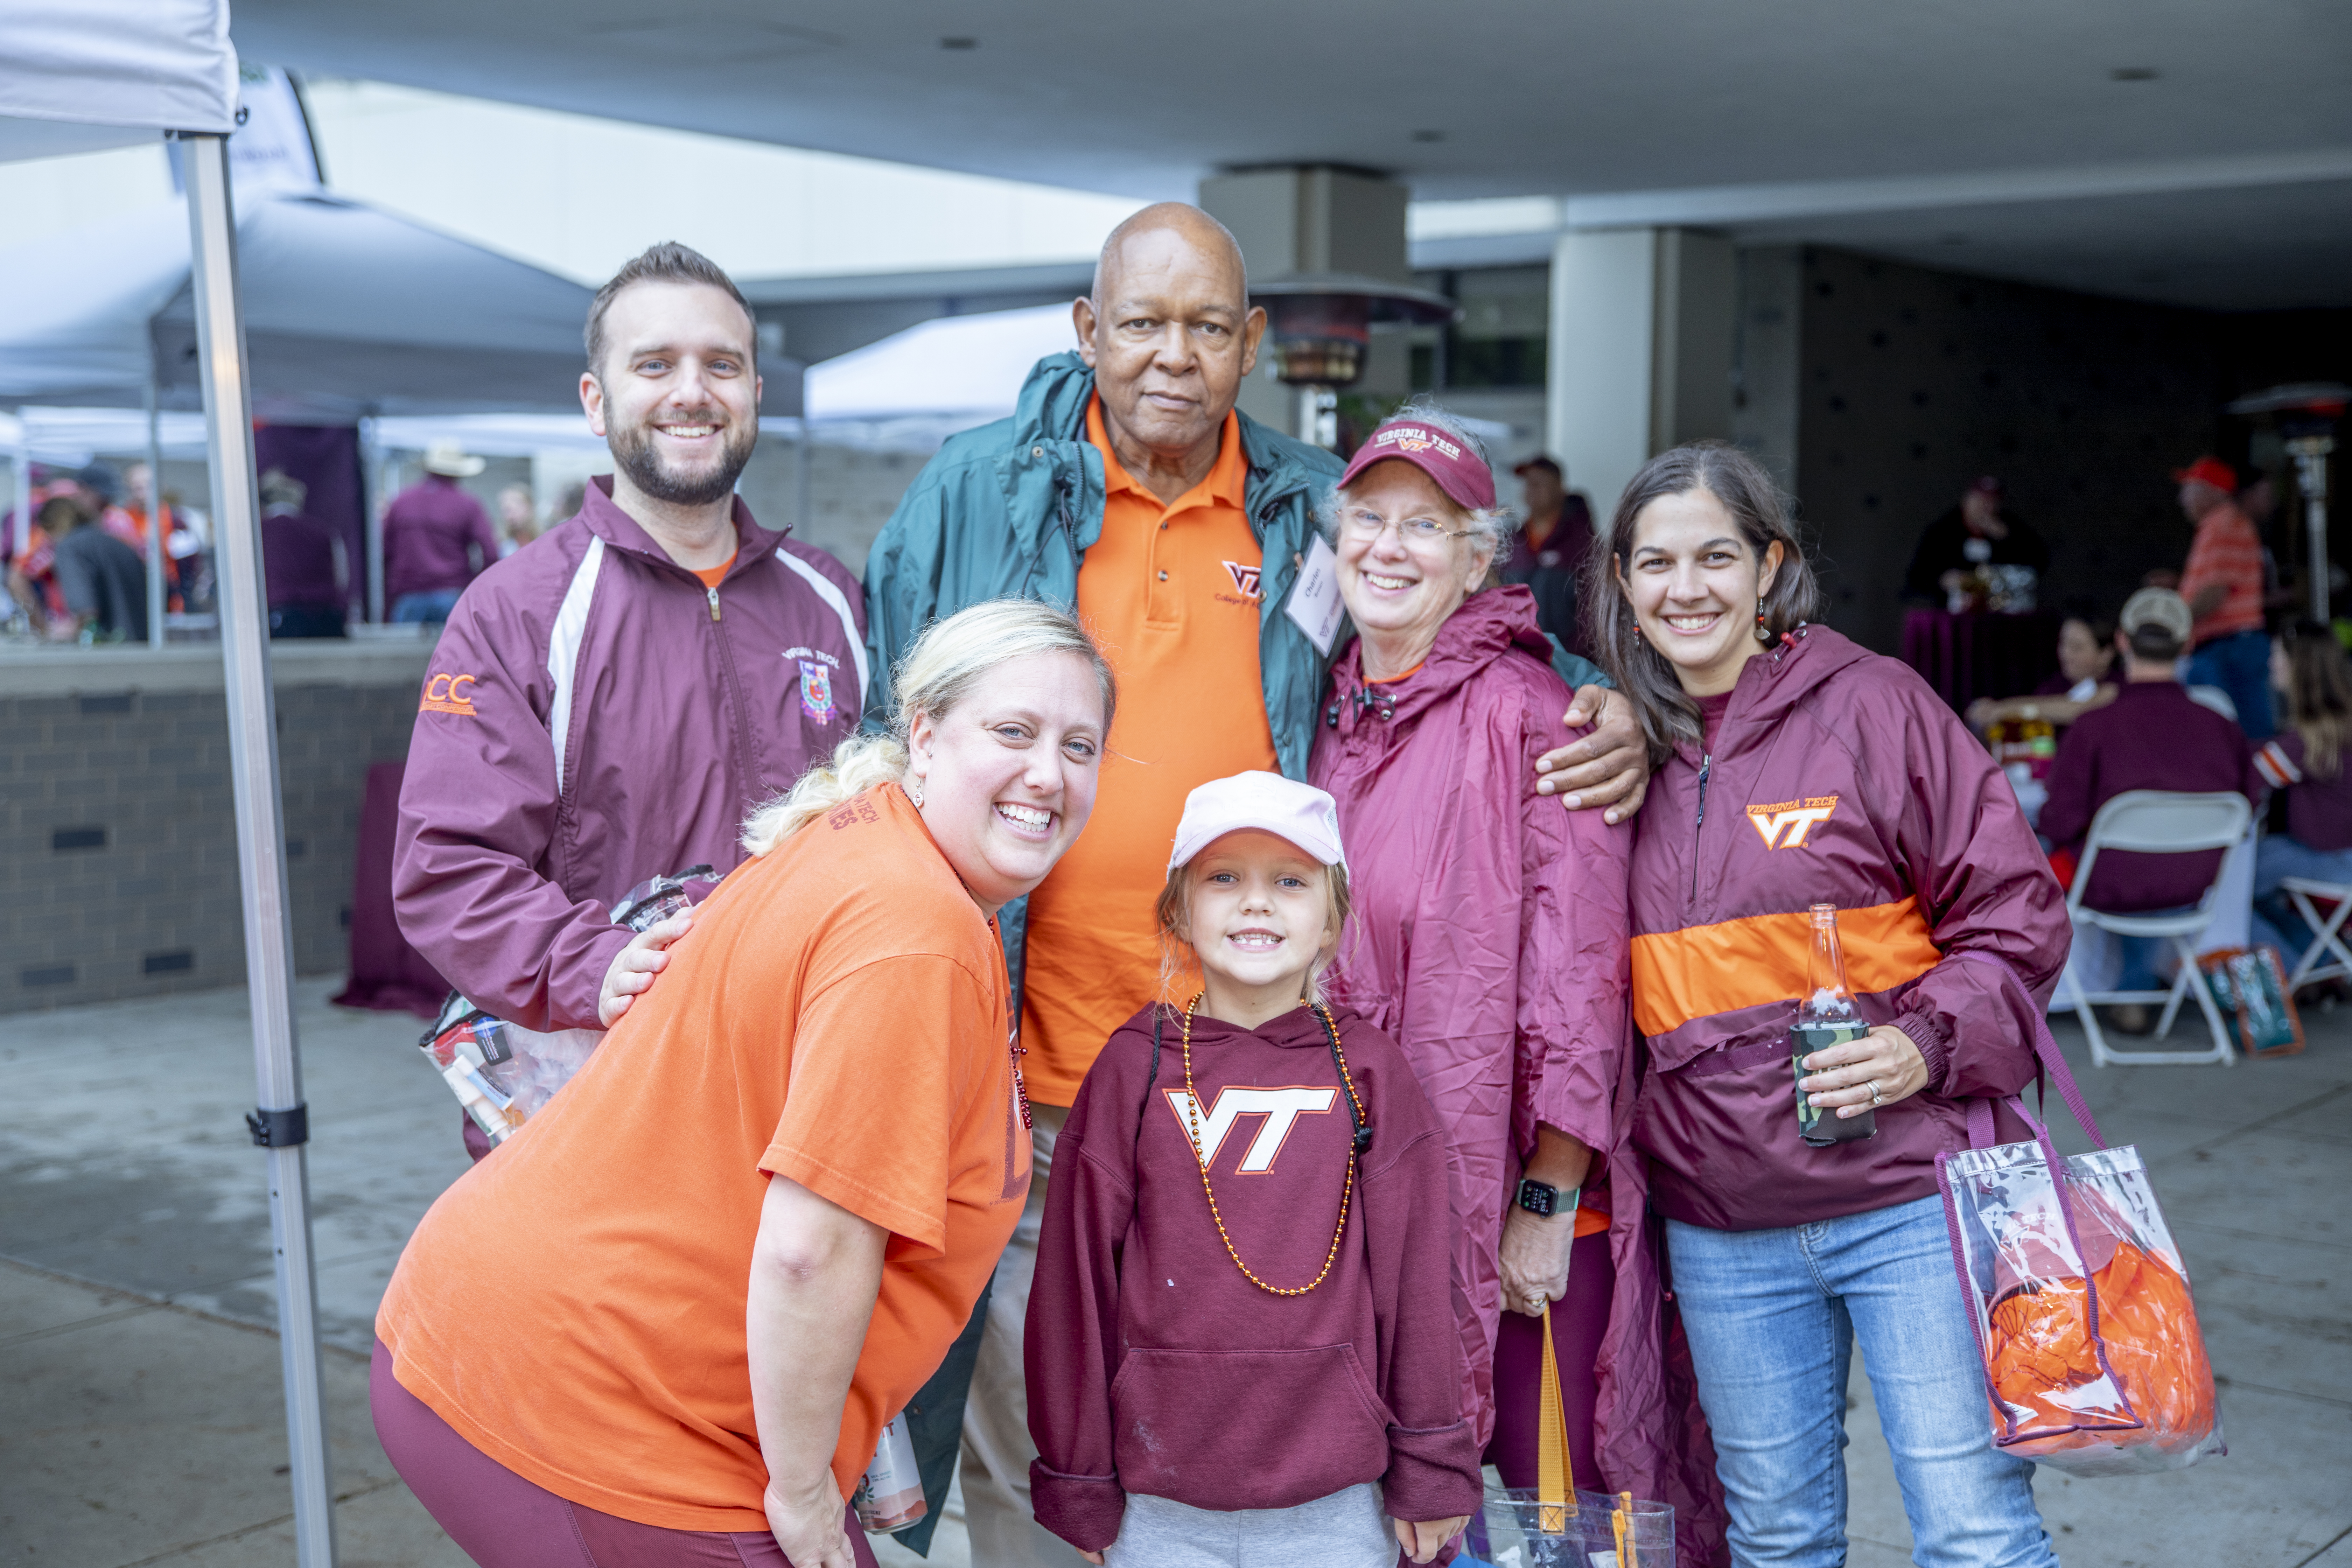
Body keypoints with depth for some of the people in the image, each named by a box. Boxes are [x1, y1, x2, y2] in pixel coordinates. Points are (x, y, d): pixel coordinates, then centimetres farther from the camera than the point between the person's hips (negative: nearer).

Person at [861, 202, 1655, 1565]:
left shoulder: (1318, 513, 7)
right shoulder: (976, 494, 2)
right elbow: (890, 739, 6)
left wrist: (1602, 711, 0)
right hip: (1028, 1086, -1)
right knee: (1023, 1444, 8)